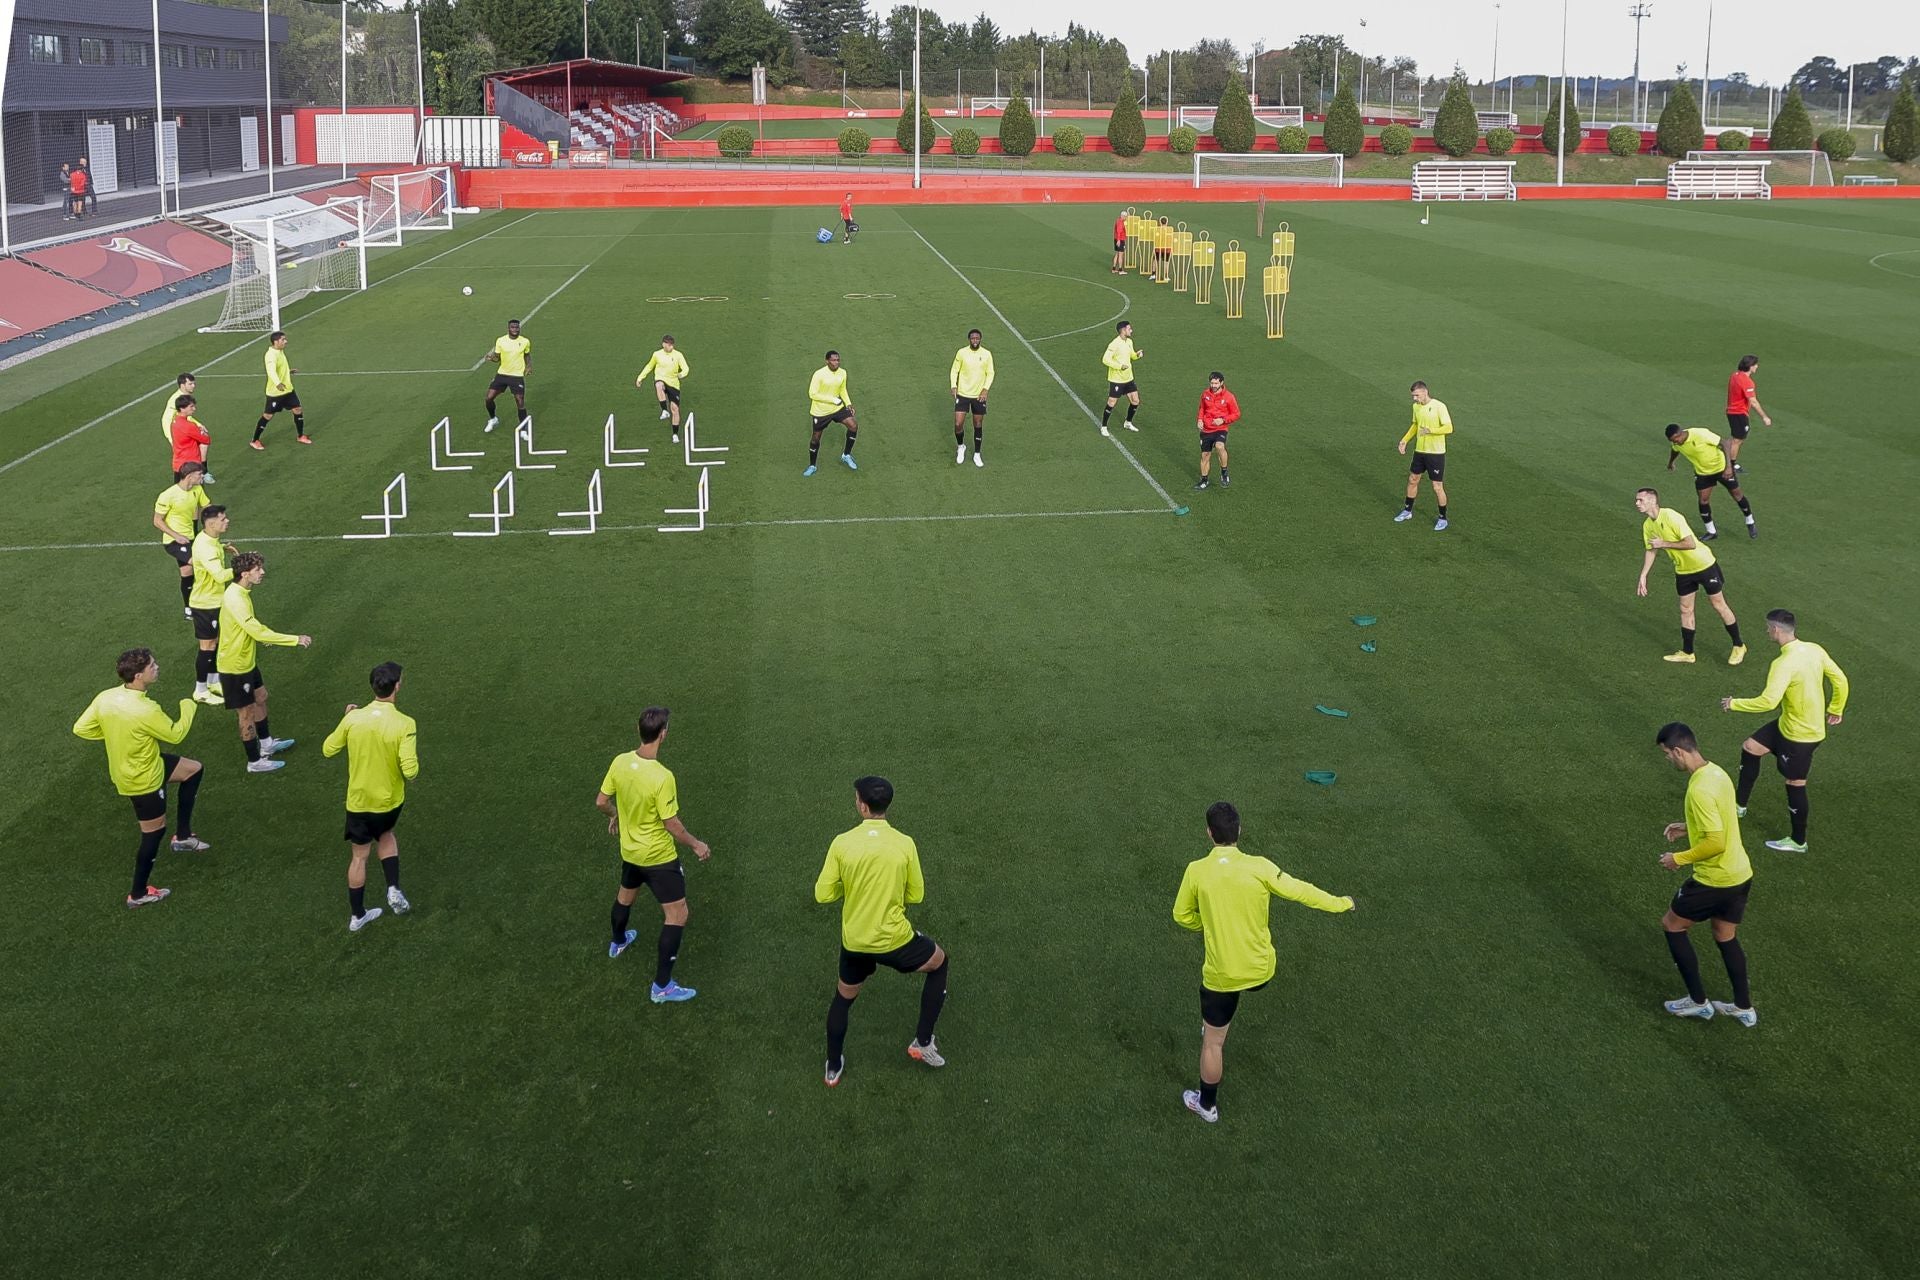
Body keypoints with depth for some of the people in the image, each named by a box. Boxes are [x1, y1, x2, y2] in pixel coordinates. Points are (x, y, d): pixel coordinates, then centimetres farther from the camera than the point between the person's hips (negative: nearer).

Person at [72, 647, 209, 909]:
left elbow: (80, 729, -3)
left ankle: (183, 836, 29)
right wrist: (188, 707, -1)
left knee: (193, 769, 21)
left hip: (126, 766, 8)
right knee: (155, 831, 12)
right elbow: (175, 735, -17)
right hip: (144, 779, -8)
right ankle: (138, 894, 28)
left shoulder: (105, 698, -14)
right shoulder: (146, 711, -35)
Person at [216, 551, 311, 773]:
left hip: (246, 661, 10)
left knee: (260, 698, 24)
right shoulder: (235, 600, -31)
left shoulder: (242, 592, 0)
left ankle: (266, 743, 43)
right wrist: (296, 640, -33)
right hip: (234, 666, -10)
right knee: (248, 712, 3)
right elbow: (258, 632, -35)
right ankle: (255, 762, 18)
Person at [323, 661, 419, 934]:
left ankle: (357, 916, 27)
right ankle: (393, 889, 16)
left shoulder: (353, 719, -15)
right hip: (390, 800, -1)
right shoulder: (404, 724, -23)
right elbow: (410, 771, -26)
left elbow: (327, 750, 0)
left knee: (359, 856, 16)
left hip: (358, 801, 1)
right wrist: (413, 755, -3)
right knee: (386, 835, 31)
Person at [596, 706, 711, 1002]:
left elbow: (601, 802, 0)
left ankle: (618, 943, 60)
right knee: (677, 914, 5)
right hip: (659, 857, -7)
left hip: (629, 851, 7)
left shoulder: (619, 762, -13)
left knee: (625, 895, 33)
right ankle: (662, 986, 8)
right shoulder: (662, 777, -33)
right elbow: (671, 824, -24)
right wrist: (696, 844, -7)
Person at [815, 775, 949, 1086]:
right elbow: (916, 895, -3)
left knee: (844, 997, 29)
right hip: (894, 939, -2)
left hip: (854, 941, 2)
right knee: (939, 961, 28)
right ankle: (922, 1043, 28)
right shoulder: (904, 844, -14)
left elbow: (822, 895, -8)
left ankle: (833, 1068, 39)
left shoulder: (842, 843, -13)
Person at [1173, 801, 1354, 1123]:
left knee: (1213, 1042, 18)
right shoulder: (1259, 867, -17)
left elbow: (1182, 915, -3)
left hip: (1220, 974, -2)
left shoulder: (1196, 871, -16)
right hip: (1261, 969, 2)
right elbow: (1300, 891, -6)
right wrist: (1340, 903, 10)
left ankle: (1207, 1104, 34)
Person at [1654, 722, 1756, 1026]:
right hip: (1740, 875, 9)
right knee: (1726, 938, 23)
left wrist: (1679, 859, -15)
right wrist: (1689, 827, 16)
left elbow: (1716, 843, -28)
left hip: (1714, 880, -9)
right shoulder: (1716, 772, 3)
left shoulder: (1700, 789, -27)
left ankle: (1698, 1002, 19)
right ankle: (1744, 1008, 32)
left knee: (1672, 925, 11)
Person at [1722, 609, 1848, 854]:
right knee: (1750, 748, 17)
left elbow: (1768, 701, -35)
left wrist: (1734, 704, -21)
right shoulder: (1815, 650, -4)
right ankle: (1740, 805, 29)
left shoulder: (1784, 664, -30)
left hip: (1800, 735, -9)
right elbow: (1840, 680, 4)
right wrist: (1835, 710, 19)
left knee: (1795, 784, 7)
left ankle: (1798, 842, 23)